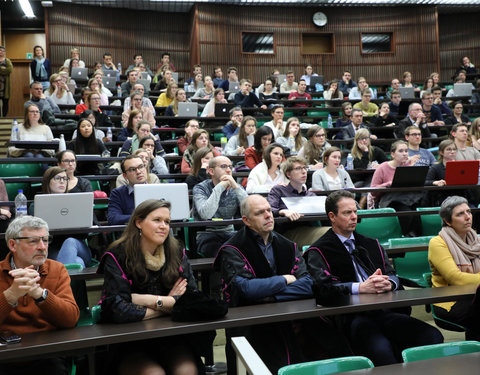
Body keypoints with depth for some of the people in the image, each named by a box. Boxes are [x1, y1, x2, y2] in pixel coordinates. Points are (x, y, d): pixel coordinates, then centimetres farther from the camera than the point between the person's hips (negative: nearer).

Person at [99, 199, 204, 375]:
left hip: (172, 335, 2)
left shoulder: (177, 253, 3)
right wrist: (167, 304, -10)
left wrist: (150, 300, -14)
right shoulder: (117, 257, -8)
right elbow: (117, 310, -18)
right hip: (129, 340, -2)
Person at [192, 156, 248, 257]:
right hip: (207, 235, -4)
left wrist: (236, 187, -17)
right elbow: (205, 215, -25)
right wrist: (220, 186, -20)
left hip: (229, 233, 4)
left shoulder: (235, 188, 8)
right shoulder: (200, 188, -4)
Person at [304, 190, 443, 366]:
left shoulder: (371, 244, 25)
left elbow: (392, 275, 17)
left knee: (434, 337, -17)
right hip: (351, 317, -5)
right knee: (381, 351, -34)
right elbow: (323, 287, -11)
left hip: (386, 311, 6)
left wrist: (389, 283, -8)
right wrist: (360, 288, -22)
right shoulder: (318, 251, 4)